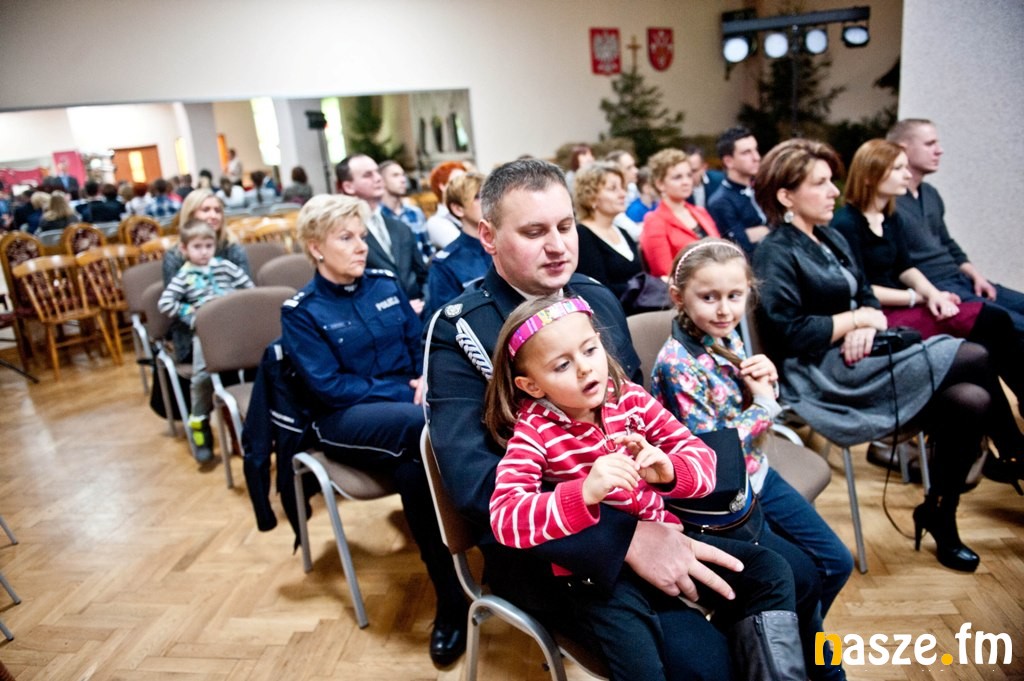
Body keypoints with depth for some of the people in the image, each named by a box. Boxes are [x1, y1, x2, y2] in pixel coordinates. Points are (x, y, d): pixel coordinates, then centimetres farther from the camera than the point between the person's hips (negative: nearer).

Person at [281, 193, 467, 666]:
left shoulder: (386, 284, 10)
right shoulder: (301, 311, -3)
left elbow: (421, 343, 12)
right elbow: (329, 387, -11)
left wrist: (427, 381, -10)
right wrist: (405, 392, -16)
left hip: (409, 401, 4)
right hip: (346, 419, -4)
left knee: (412, 468, -32)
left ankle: (451, 601, -18)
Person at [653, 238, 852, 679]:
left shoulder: (727, 336, -2)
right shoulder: (677, 364, -26)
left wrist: (768, 379, -9)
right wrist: (764, 403, -16)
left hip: (756, 475, 8)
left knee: (837, 563, 12)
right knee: (804, 578, 2)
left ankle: (798, 644, 36)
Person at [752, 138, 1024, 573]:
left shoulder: (831, 239, 17)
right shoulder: (775, 255, -10)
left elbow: (867, 296, 17)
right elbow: (786, 333, -19)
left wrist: (865, 323, -7)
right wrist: (855, 319, -10)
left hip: (855, 359, 9)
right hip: (823, 377, -8)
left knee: (971, 401, -12)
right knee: (975, 358, -13)